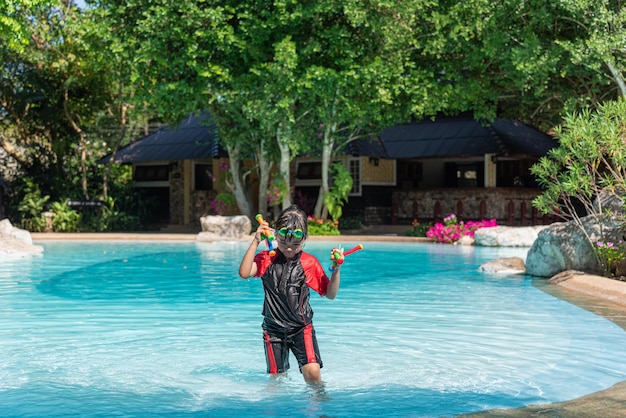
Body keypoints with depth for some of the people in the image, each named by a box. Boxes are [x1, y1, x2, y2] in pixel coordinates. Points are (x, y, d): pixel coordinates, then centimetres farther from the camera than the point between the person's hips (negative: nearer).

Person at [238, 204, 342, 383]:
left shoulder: (310, 263, -3)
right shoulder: (267, 259, -4)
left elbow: (330, 294, -1)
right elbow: (244, 273, -23)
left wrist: (336, 270, -16)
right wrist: (255, 242, -24)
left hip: (301, 328, -1)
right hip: (274, 329, 1)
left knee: (312, 371, -17)